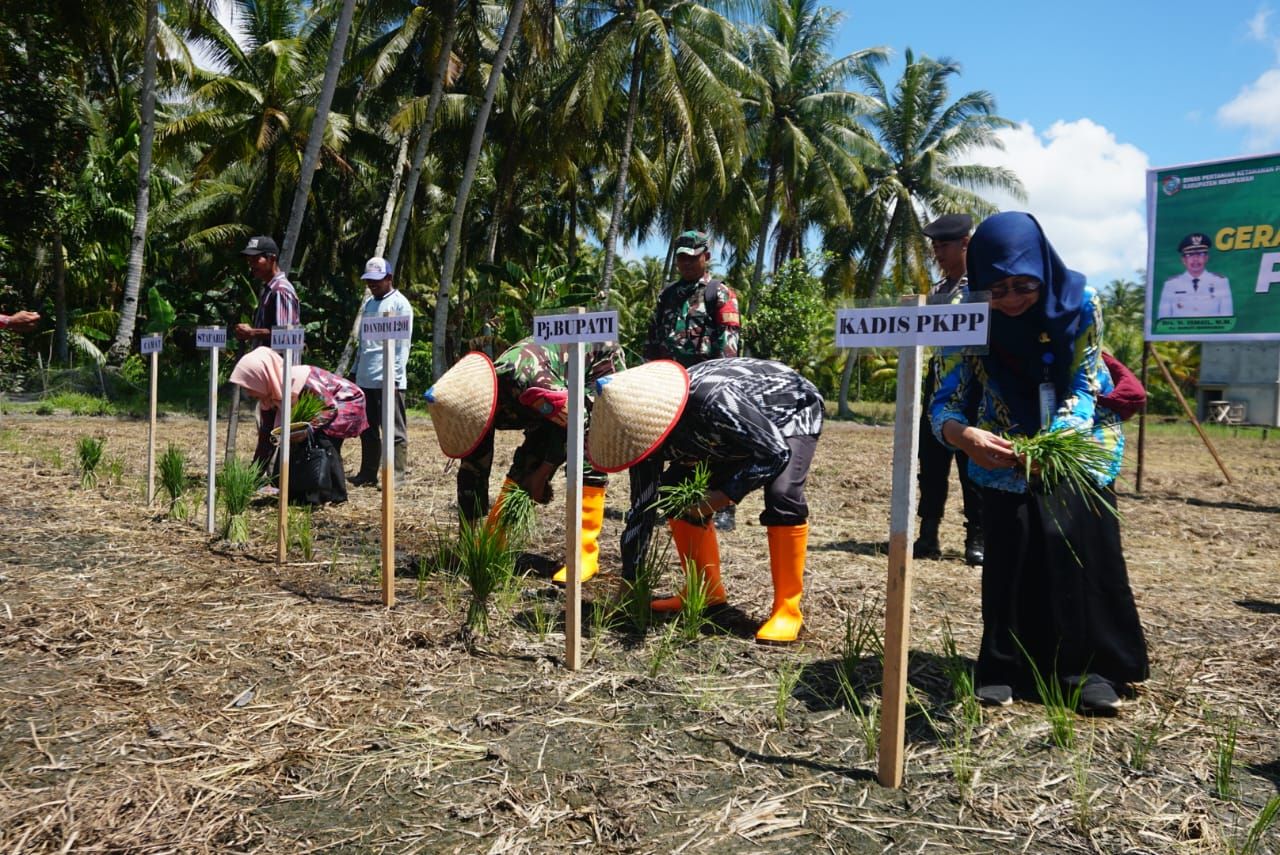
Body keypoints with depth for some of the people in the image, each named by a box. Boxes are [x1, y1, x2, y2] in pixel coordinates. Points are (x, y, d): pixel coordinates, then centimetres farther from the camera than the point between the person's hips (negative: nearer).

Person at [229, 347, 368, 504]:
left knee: (323, 438, -27)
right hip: (318, 407, 8)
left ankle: (334, 494, -16)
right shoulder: (270, 394, -11)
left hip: (348, 401, -8)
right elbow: (267, 437, -2)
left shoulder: (301, 382, -37)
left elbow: (331, 409, -25)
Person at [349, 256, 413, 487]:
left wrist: (395, 374, -16)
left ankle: (396, 473, -2)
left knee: (394, 430, -4)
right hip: (365, 378, 8)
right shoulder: (368, 304, 19)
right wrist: (357, 369, 19)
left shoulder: (400, 304, -4)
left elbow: (403, 344, -10)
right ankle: (368, 472, 19)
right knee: (367, 429, 12)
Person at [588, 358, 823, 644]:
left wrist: (723, 497, -37)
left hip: (791, 412, -6)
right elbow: (642, 509, -12)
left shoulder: (715, 401, -43)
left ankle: (788, 609, -17)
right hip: (733, 432, 7)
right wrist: (629, 583, -9)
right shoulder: (648, 430, -20)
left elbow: (776, 452, -33)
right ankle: (706, 590, 10)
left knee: (782, 494, -30)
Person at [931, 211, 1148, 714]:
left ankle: (1089, 668, 3)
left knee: (1081, 545, -11)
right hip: (1005, 450, 0)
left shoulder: (1080, 302, -20)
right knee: (1010, 551, -8)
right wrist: (966, 437, -44)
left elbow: (1083, 387, -15)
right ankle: (1004, 668, 6)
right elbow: (944, 405, -20)